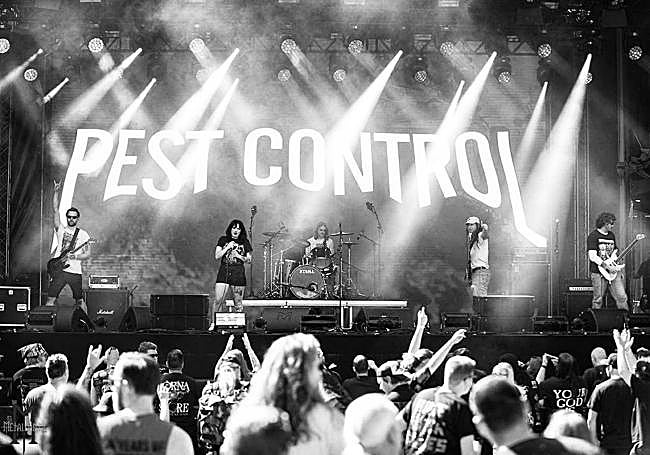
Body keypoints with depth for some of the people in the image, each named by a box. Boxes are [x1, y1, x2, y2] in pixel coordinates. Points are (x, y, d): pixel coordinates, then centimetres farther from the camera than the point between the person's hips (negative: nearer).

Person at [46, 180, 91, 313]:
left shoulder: (83, 234, 8)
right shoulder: (61, 230, 9)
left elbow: (87, 254, 6)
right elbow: (55, 210, 1)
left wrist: (75, 257, -13)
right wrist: (56, 191, -8)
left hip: (75, 272, 0)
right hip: (58, 270, 0)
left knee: (80, 301, 8)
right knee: (50, 299, -5)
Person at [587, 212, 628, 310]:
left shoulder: (611, 235, 14)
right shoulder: (593, 236, -7)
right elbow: (592, 256, -15)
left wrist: (617, 266, 2)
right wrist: (608, 267, -18)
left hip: (613, 272, 5)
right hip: (599, 273, -5)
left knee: (622, 297, -4)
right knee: (598, 300, 0)